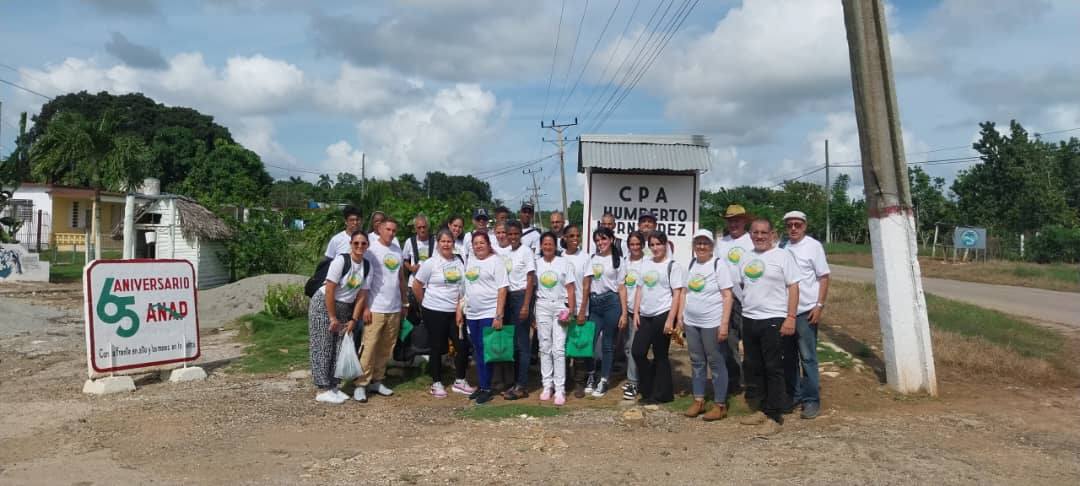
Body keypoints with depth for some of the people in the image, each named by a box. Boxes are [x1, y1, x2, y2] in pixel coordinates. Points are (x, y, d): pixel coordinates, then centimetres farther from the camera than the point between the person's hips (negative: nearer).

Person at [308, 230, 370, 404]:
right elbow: (329, 291, -20)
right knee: (323, 348, -3)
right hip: (323, 305, -6)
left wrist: (353, 320, -1)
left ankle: (333, 386, 17)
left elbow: (362, 296, 2)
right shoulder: (341, 260, -20)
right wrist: (333, 318, -17)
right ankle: (323, 390, 2)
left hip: (344, 308, 6)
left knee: (339, 348, 7)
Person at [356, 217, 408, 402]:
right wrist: (365, 307, -13)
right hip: (376, 308, -6)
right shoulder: (371, 249, -7)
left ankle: (376, 381, 18)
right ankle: (361, 384, 1)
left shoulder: (397, 250, 10)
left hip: (395, 308, 6)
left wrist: (404, 302, 17)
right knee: (369, 347, -5)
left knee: (386, 348, 9)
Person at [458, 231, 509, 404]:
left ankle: (486, 389, 4)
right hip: (471, 314, 7)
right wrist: (460, 309, 12)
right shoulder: (470, 262, 14)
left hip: (489, 314, -6)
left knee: (486, 351, -4)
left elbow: (502, 289, -12)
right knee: (478, 352, 11)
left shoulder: (495, 262, -7)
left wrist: (499, 316, -18)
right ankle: (481, 386, 20)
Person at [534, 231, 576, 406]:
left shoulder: (565, 263, 0)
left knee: (559, 348, -6)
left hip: (560, 306, -2)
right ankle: (547, 385, 13)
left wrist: (570, 310, -10)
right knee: (545, 347, 6)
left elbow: (570, 289, -1)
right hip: (542, 307, 2)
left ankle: (560, 388, -3)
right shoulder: (536, 263, 5)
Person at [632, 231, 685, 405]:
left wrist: (670, 320, -15)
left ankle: (661, 394, 15)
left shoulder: (673, 266, -5)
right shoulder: (645, 264, 11)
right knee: (638, 352, 1)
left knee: (660, 356, 2)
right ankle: (649, 389, 19)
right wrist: (636, 313, 7)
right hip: (645, 316, 6)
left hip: (663, 316, -6)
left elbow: (677, 295, -9)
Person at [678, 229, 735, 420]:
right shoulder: (691, 264, 9)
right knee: (697, 362, 12)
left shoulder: (718, 265, -8)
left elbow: (727, 296, -12)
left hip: (712, 323, -6)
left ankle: (720, 405, 10)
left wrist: (724, 324, -18)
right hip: (691, 322, 6)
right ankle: (698, 400, 23)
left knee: (716, 363, 2)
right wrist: (680, 316, 11)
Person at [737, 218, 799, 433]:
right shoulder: (745, 258, 12)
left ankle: (774, 415, 6)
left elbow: (793, 287, -7)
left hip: (773, 320, -6)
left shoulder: (782, 256, -5)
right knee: (752, 367, 12)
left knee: (773, 369, -2)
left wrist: (791, 317, -14)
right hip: (749, 319, 6)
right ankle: (761, 409, 24)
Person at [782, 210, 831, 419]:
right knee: (789, 356, 12)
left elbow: (824, 277, -4)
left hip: (806, 310, -4)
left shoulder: (813, 246, -4)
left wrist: (819, 305, -12)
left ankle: (811, 400, 7)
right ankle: (793, 394, 23)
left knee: (808, 357, -1)